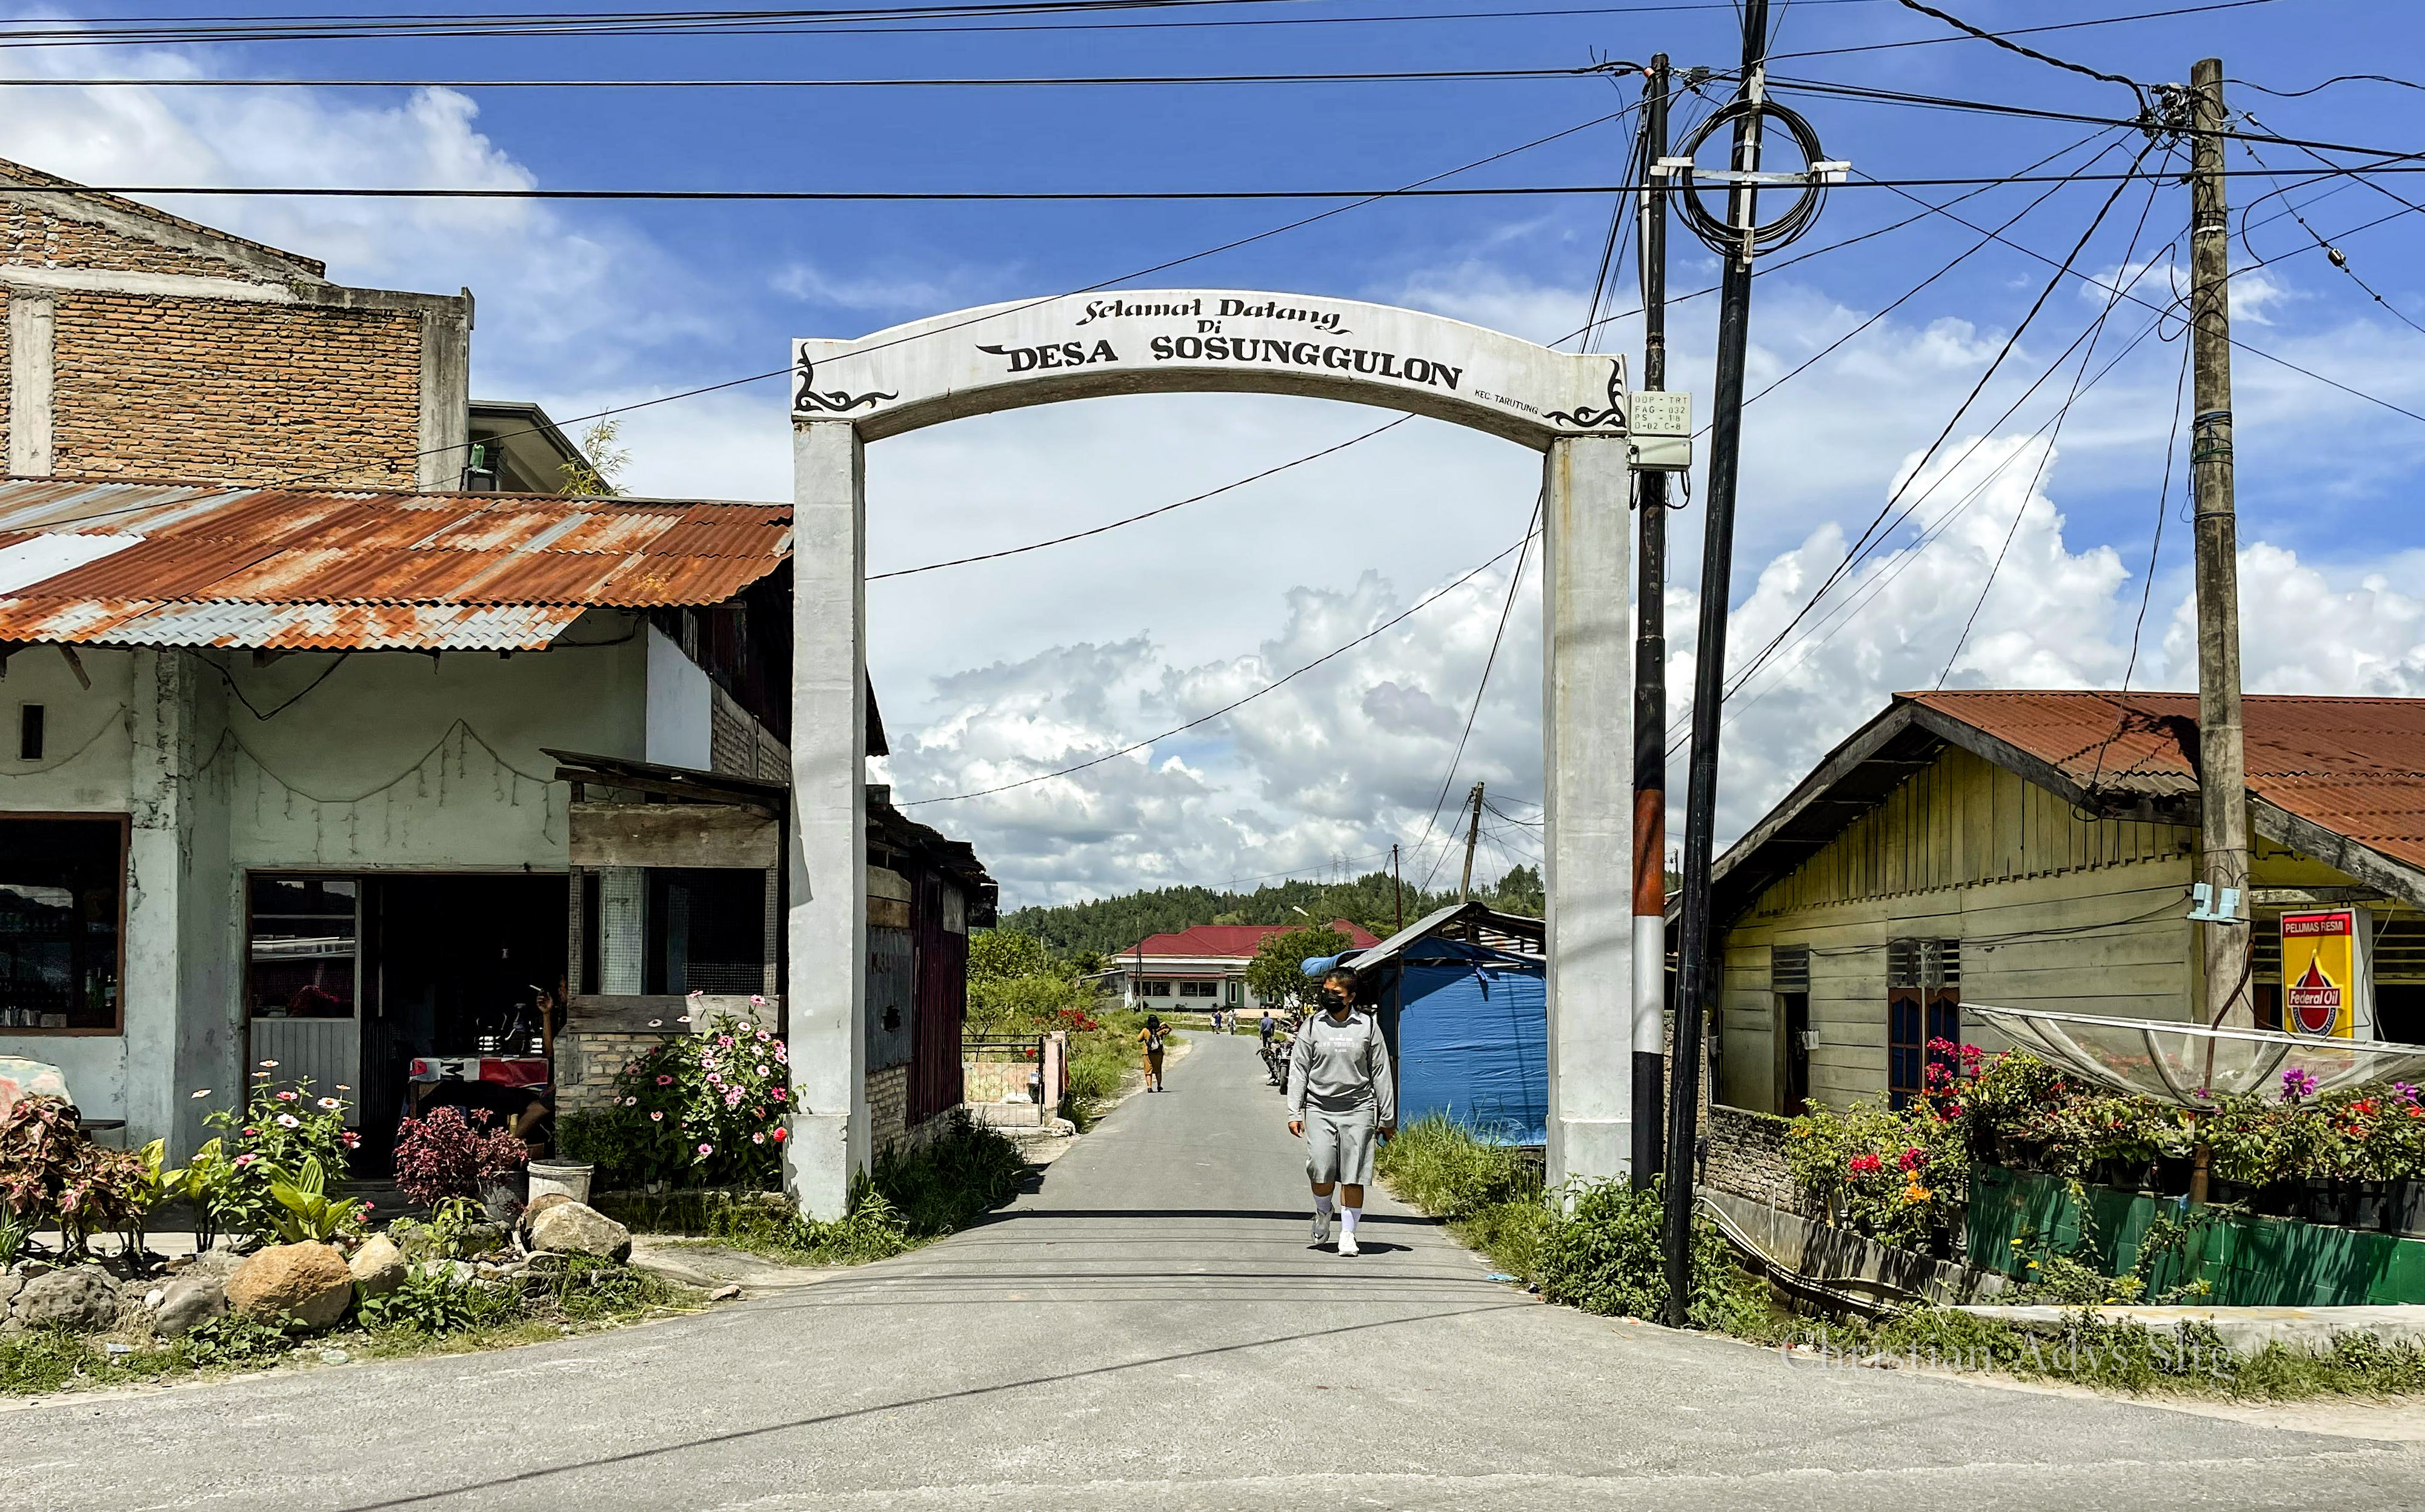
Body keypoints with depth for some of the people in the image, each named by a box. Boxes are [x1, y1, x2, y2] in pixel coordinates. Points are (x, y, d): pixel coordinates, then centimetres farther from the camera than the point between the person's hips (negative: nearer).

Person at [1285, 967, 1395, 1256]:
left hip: (1358, 1109, 0)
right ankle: (1323, 1212, 24)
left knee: (1353, 1176, -4)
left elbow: (1381, 1073, 9)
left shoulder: (1368, 1026, 5)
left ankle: (1348, 1233, 8)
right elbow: (1298, 1071, 7)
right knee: (1321, 1173, -7)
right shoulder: (1312, 1027, 5)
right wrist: (1295, 1113, -1)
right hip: (1319, 1110, 0)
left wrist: (1387, 1118, 8)